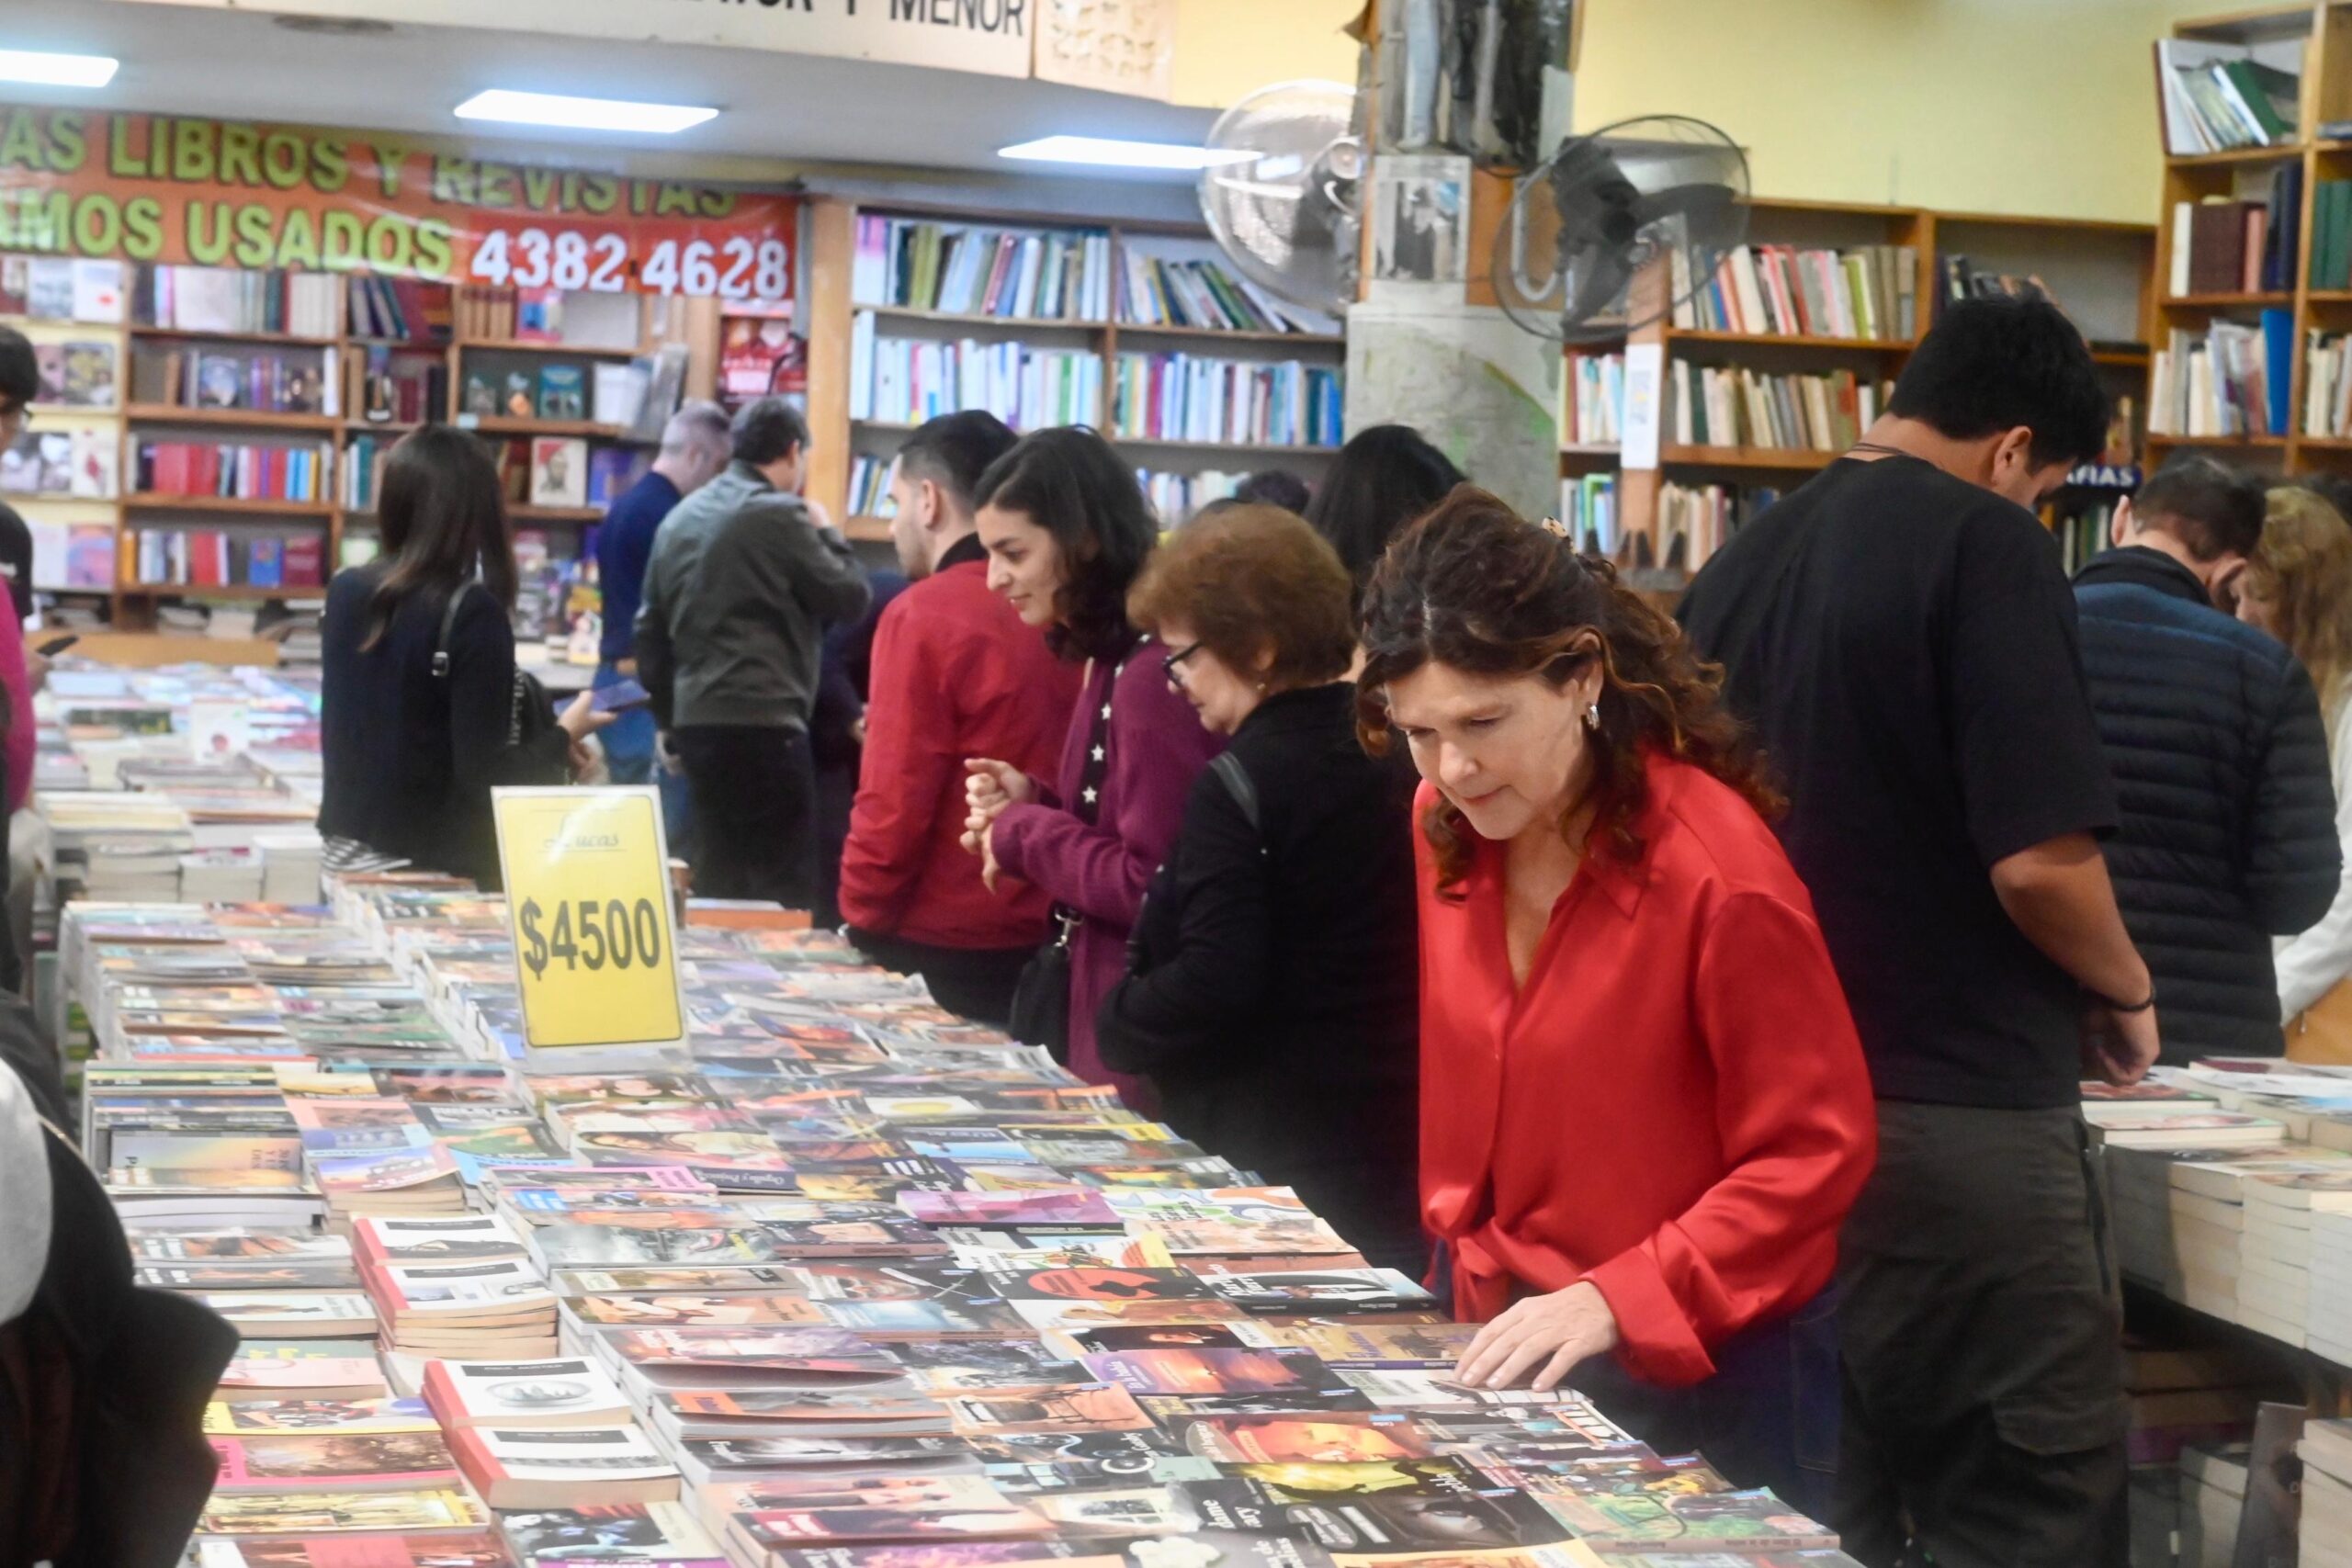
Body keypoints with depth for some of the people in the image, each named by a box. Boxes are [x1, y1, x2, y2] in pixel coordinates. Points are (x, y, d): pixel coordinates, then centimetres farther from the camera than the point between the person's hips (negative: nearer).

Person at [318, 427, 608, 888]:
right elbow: (483, 775, -17)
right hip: (431, 865, -6)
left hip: (345, 846, 7)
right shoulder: (470, 611, -16)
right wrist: (564, 737, -2)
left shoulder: (346, 592, 2)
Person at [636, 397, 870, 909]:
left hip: (696, 719, 8)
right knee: (783, 885, -5)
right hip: (763, 721, -8)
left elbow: (651, 630, 17)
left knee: (718, 877, 13)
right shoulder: (780, 514, -9)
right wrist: (825, 533, 14)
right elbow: (849, 597, -3)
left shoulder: (681, 518, 15)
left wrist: (667, 719, 23)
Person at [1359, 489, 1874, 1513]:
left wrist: (1614, 1302, -24)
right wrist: (1468, 1264, 8)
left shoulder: (1717, 869, -22)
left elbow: (1816, 1153, -17)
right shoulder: (1447, 828, -1)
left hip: (1696, 1377, -6)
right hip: (1503, 1341, 6)